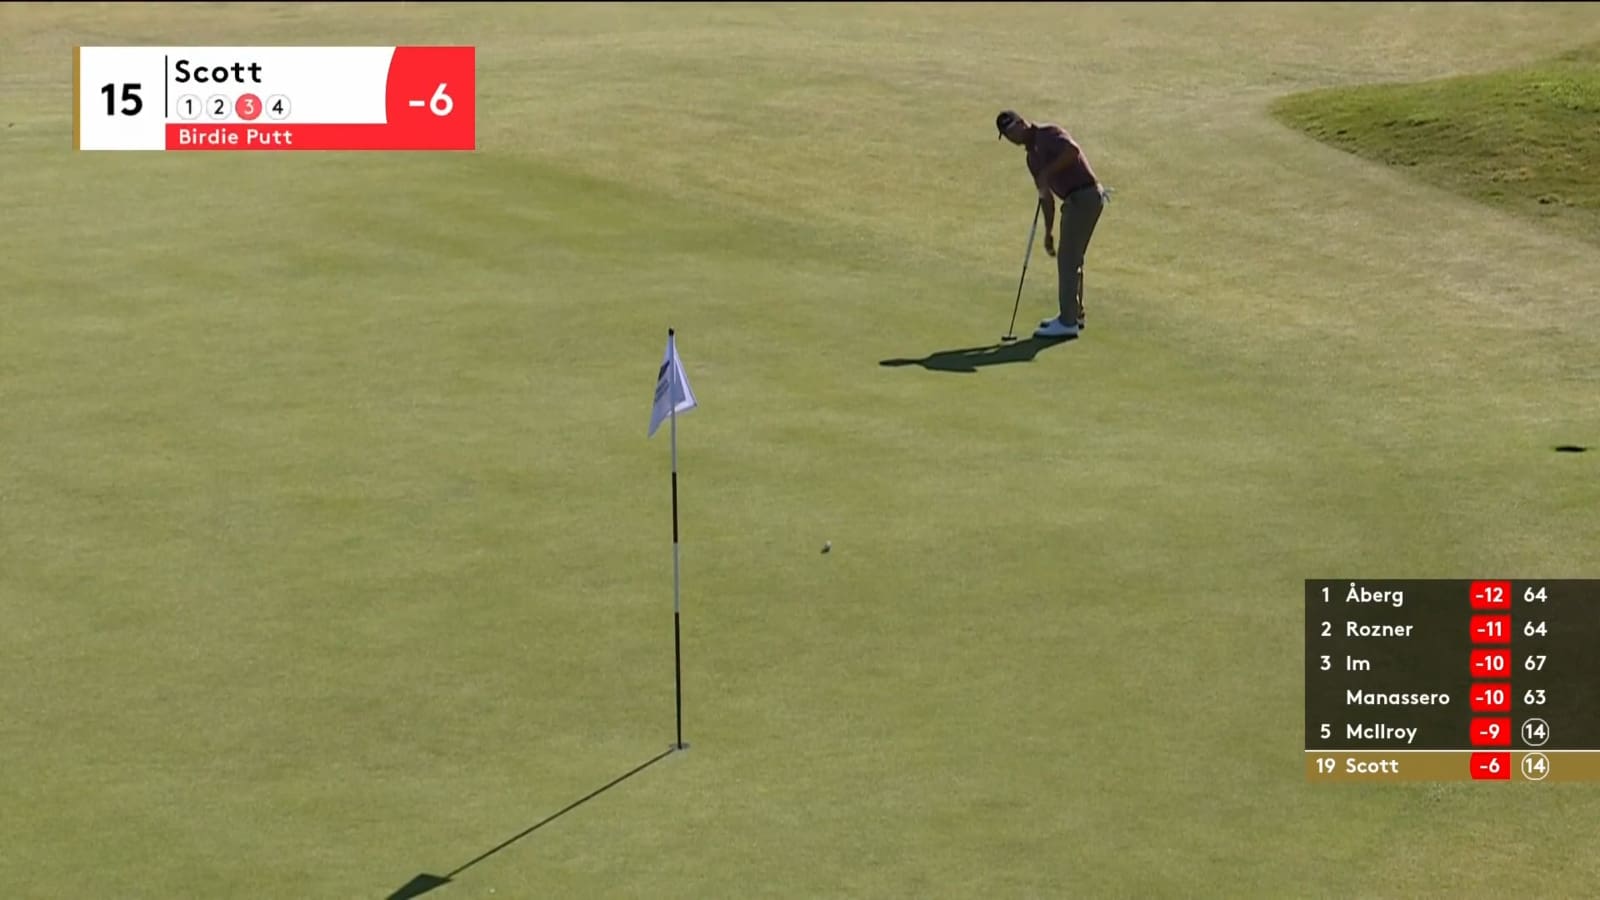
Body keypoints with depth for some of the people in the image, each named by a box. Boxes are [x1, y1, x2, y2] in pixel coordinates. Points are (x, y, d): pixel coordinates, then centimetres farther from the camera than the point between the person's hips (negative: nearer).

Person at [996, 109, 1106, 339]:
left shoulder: (1048, 133, -8)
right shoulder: (1032, 156, 18)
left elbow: (1073, 150, -28)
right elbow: (1046, 197, 20)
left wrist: (1047, 172, -22)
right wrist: (1048, 232, 17)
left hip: (1085, 197, -10)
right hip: (1075, 200, 10)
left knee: (1068, 259, -7)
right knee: (1071, 259, 18)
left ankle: (1068, 322, -4)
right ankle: (1074, 314, 29)